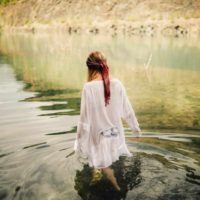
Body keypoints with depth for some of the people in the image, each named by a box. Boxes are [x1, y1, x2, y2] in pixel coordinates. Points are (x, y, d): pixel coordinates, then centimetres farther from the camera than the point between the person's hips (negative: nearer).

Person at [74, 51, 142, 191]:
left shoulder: (89, 87, -21)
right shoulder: (117, 83, -11)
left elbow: (85, 118, -16)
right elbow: (128, 110, -2)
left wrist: (80, 142, -5)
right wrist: (136, 128, 13)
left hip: (100, 135, -3)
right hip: (116, 132, 3)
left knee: (104, 166, 18)